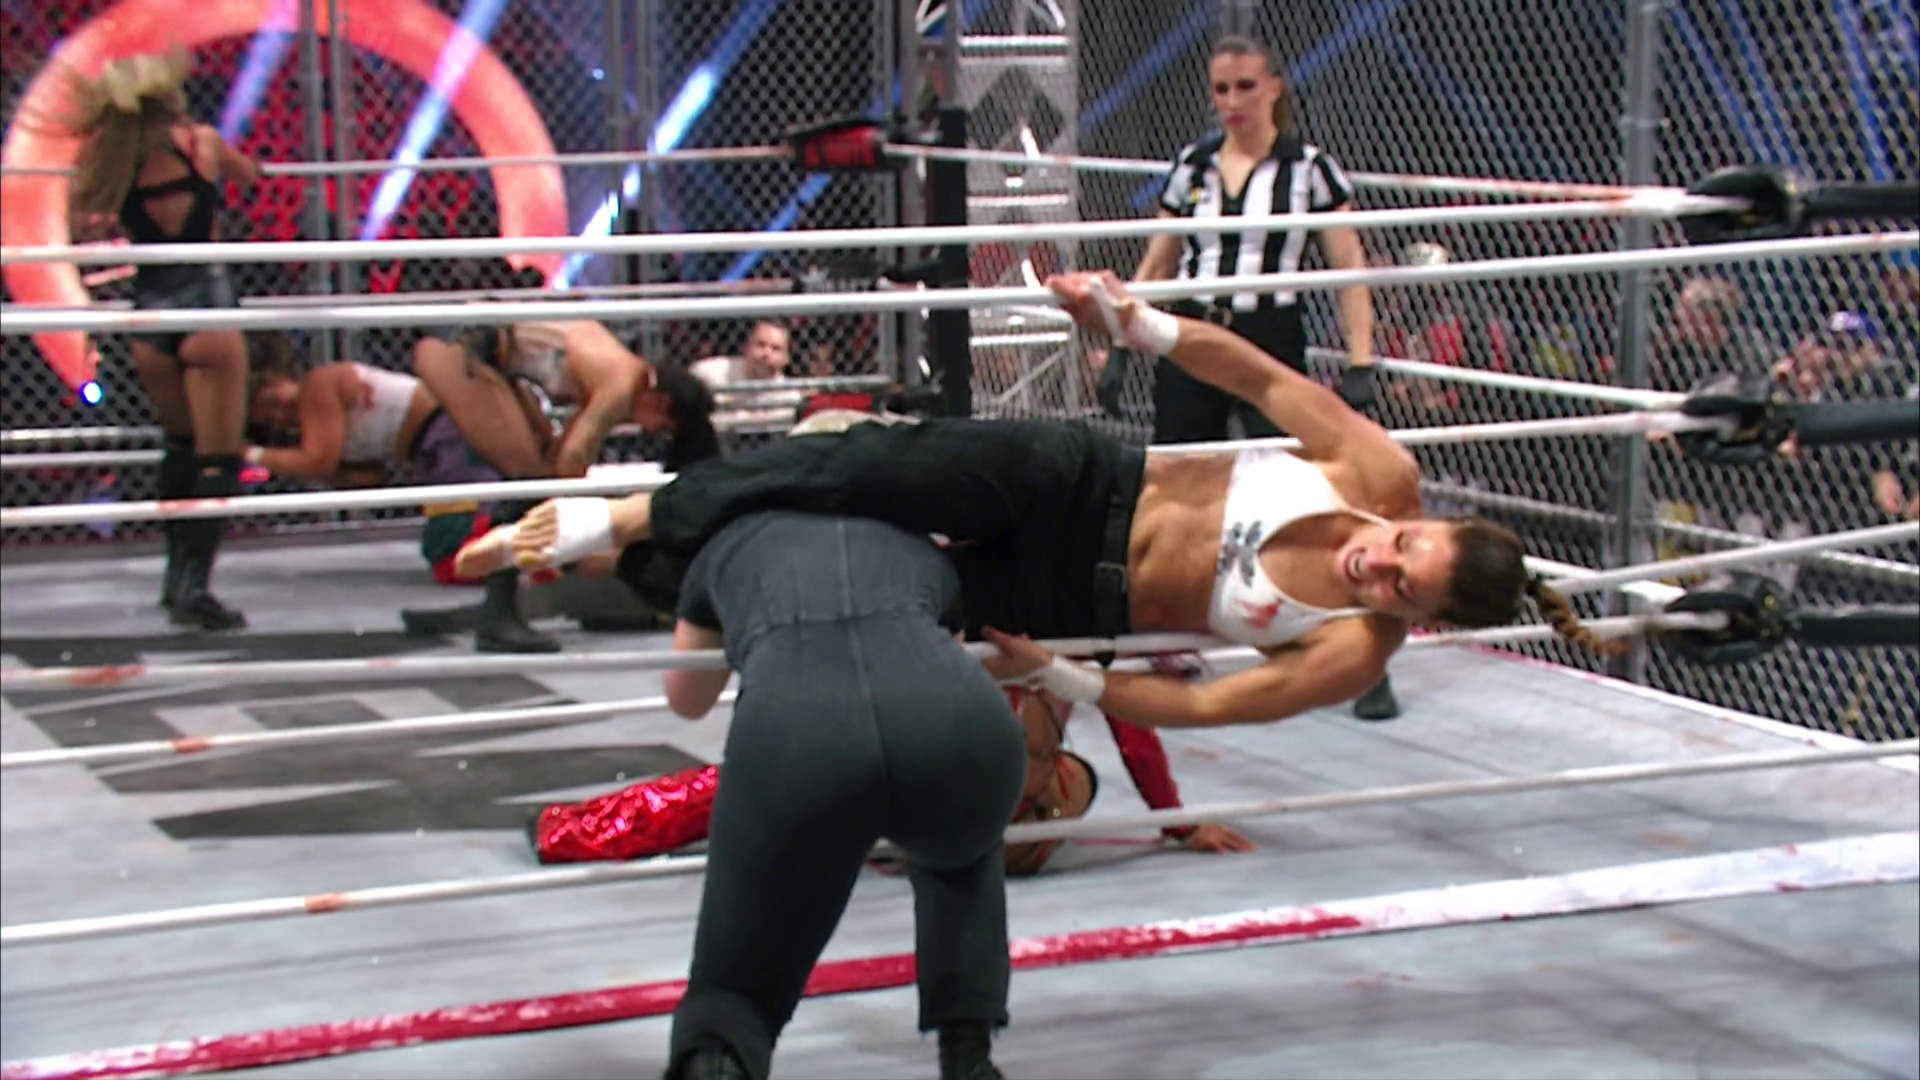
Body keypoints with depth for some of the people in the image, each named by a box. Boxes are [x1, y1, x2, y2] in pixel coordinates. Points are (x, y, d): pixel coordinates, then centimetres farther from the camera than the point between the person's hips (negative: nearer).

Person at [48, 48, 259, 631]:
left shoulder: (110, 163, -1)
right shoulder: (201, 144, -4)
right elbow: (247, 173, 15)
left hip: (151, 311, 4)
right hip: (206, 305, -4)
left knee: (182, 445, 25)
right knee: (217, 457, 0)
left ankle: (179, 573, 28)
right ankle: (193, 586, -9)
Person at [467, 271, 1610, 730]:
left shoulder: (1354, 655, -17)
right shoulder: (1384, 475, -12)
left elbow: (1202, 704, -15)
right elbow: (1272, 379, -3)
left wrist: (1063, 679, -19)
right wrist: (1138, 320, -12)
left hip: (1086, 602, -1)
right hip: (1085, 483, 1)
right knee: (905, 467, -21)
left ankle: (632, 551, 4)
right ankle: (624, 517, -9)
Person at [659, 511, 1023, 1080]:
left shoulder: (730, 544, 38)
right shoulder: (922, 547, 39)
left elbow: (685, 700, 54)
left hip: (792, 727, -1)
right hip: (954, 719, 2)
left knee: (737, 989, 19)